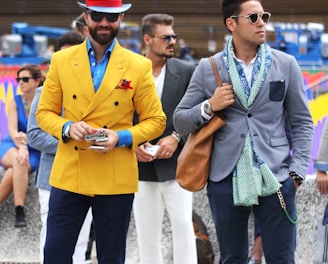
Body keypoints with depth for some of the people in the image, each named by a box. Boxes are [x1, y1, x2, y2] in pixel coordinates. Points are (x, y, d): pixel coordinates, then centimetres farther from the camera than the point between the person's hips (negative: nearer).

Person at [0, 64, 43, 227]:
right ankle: (19, 212, -39)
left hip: (34, 151, -1)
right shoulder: (15, 101, 3)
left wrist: (26, 139, -31)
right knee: (18, 160, -35)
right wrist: (21, 147, -28)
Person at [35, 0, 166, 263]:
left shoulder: (139, 67, 0)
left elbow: (156, 120, 3)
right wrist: (67, 128, -13)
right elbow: (44, 113, 8)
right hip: (69, 175, 1)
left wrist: (122, 137, -14)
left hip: (116, 180, -1)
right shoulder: (61, 61, 4)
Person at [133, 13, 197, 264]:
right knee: (146, 231, 6)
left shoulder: (187, 71, 1)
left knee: (183, 225, -6)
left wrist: (176, 137, -12)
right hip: (142, 167, 1)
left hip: (175, 165, -1)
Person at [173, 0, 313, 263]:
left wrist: (297, 172, -1)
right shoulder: (208, 69, 4)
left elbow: (302, 122, 8)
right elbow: (180, 121, 10)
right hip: (226, 179, 1)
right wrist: (209, 107, -9)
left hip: (276, 178, 0)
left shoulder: (286, 64, 5)